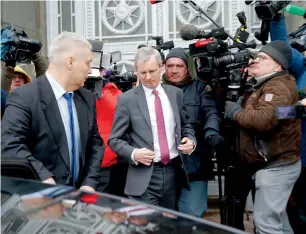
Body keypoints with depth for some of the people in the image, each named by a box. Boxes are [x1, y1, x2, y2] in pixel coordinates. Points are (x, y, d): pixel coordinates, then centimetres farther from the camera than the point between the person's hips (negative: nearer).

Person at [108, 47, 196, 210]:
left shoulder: (176, 93, 7)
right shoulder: (127, 99, -4)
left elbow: (185, 125, 19)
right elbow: (115, 139, -1)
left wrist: (190, 141, -3)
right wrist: (134, 153, -19)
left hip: (173, 171, 4)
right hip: (144, 176, -4)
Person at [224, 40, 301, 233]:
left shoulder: (279, 88, -17)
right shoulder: (259, 85, 16)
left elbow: (264, 120, -34)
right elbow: (224, 101, 15)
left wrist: (235, 112, -18)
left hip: (276, 166, -10)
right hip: (267, 164, 10)